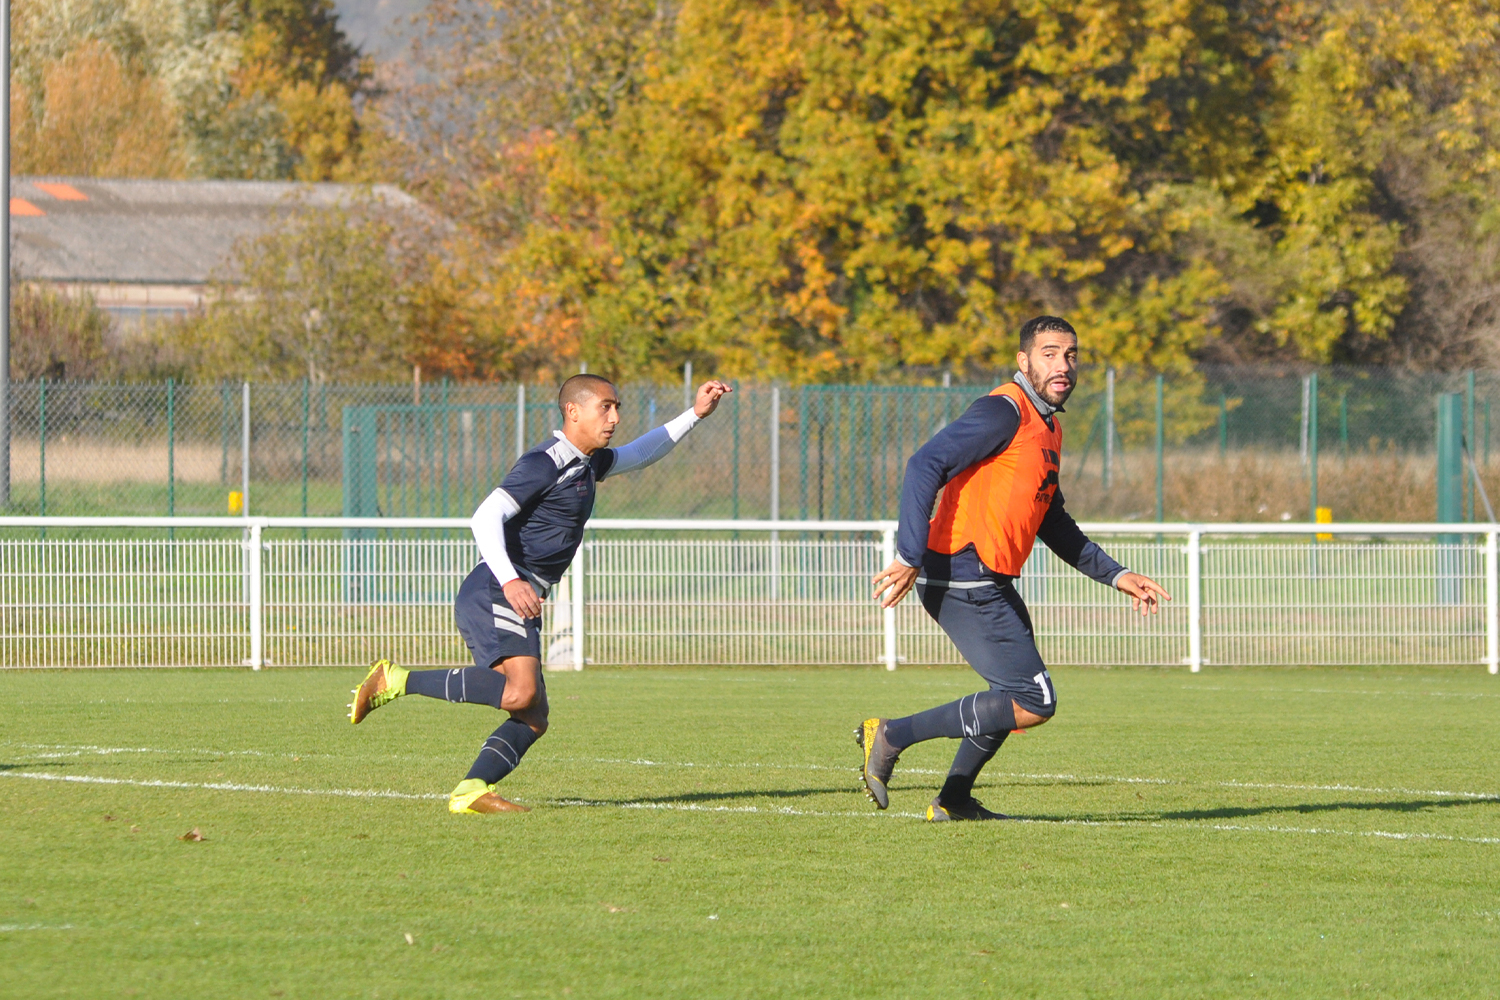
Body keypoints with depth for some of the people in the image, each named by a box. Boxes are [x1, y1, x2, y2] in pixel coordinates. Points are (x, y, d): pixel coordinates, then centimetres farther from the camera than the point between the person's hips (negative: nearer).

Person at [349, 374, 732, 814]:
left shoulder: (587, 464, 20)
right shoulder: (543, 464, -10)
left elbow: (639, 454, 41)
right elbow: (486, 518, -19)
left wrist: (694, 414, 34)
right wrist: (510, 581, -33)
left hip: (519, 604, 10)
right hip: (492, 595, -10)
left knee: (533, 719, 0)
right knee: (519, 692, -29)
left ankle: (470, 792, -12)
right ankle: (396, 680, -20)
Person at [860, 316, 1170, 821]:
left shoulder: (1048, 427, 18)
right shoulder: (1005, 413, -13)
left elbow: (1054, 524, 28)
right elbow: (925, 465, -21)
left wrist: (1118, 576, 22)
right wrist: (910, 558, -26)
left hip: (990, 584, 10)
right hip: (964, 582, -10)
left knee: (1017, 695, 24)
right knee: (1033, 703, -11)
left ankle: (955, 800, 33)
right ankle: (892, 736, -8)